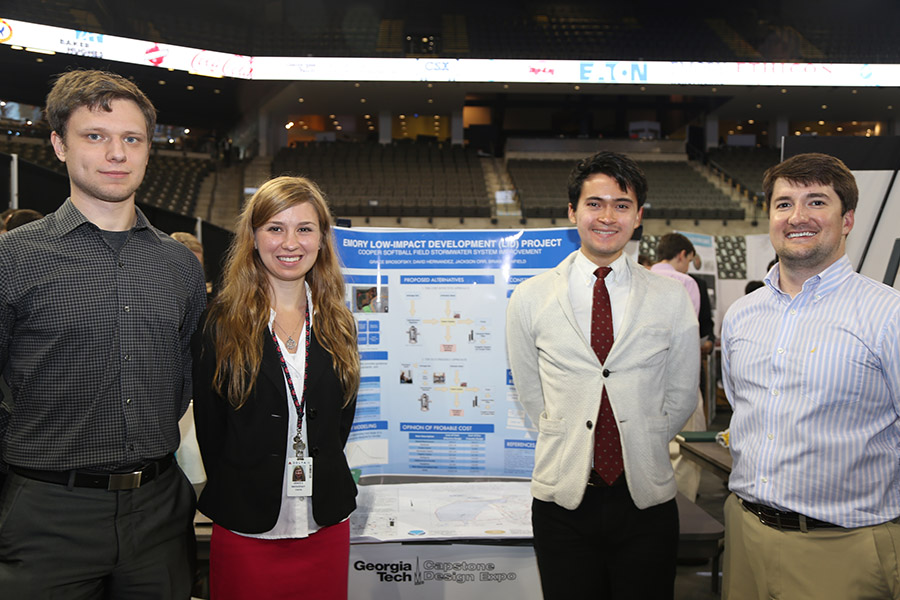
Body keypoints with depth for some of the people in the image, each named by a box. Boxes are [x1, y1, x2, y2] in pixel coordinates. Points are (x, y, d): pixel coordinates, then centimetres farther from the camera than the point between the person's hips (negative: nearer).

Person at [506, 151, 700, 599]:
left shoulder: (672, 300, 0)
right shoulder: (530, 299, -1)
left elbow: (681, 396, 8)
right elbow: (530, 392, 7)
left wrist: (640, 447, 6)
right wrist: (570, 444, 4)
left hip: (647, 499, 1)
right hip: (562, 499, 0)